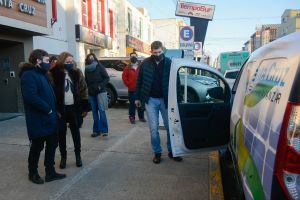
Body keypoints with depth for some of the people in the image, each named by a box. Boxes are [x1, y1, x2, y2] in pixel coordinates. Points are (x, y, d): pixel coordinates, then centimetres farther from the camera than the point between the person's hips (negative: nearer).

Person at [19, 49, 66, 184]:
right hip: (38, 119, -9)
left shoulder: (41, 74, 15)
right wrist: (47, 109, -20)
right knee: (37, 146, 6)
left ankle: (50, 172, 25)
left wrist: (53, 111, 8)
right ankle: (33, 172, 27)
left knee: (52, 144, 13)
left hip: (49, 118, 9)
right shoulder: (28, 75, -15)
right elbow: (31, 96, -28)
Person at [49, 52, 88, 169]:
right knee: (61, 132, 7)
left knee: (75, 131, 11)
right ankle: (63, 156, 23)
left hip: (74, 107, 2)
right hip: (60, 108, -2)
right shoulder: (54, 74, -8)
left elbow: (84, 89, 5)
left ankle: (78, 155, 25)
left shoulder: (77, 73, 2)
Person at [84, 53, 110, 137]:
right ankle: (96, 130, 13)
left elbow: (107, 78, -4)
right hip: (91, 93, 4)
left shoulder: (100, 67, -2)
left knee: (101, 111, -10)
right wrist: (88, 88, 2)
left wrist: (100, 86, -14)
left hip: (100, 92, -4)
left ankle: (104, 130, -8)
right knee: (94, 112, 7)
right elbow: (85, 81, 16)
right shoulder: (86, 69, 8)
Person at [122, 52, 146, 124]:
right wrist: (128, 84, -2)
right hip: (132, 89, -1)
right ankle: (132, 117, 8)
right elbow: (124, 76, 4)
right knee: (132, 104, 0)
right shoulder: (128, 68, 4)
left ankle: (141, 117, 20)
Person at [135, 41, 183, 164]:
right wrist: (138, 98, 6)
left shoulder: (169, 63, -4)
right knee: (154, 128, 4)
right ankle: (157, 153, 19)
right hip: (150, 100, 0)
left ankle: (171, 151, 26)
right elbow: (139, 81, 6)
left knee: (170, 126, 9)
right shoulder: (145, 63, -2)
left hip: (165, 99, 0)